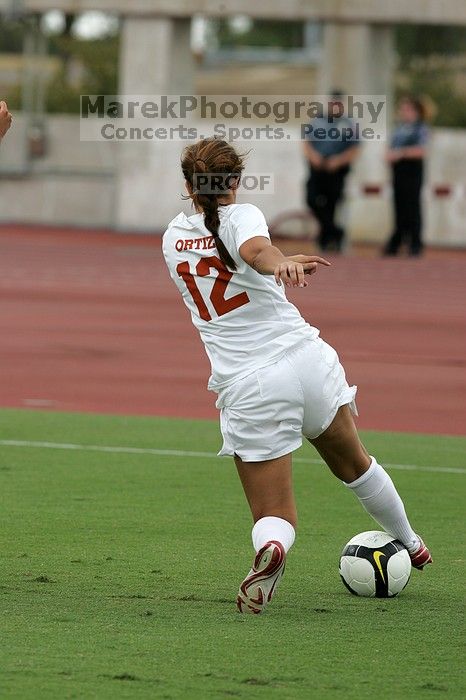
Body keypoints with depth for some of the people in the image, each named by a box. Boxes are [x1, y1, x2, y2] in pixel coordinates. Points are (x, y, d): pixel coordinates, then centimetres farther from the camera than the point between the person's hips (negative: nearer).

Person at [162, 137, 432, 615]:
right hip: (307, 358, -1)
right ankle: (409, 544, 47)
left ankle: (270, 546, -33)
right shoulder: (240, 216, -3)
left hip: (247, 387, 1)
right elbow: (256, 249, -28)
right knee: (353, 464, 27)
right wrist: (280, 263, -47)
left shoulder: (173, 237, 11)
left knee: (273, 515, 2)